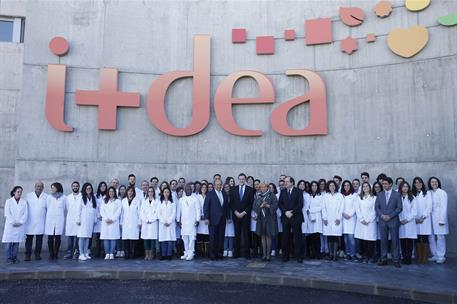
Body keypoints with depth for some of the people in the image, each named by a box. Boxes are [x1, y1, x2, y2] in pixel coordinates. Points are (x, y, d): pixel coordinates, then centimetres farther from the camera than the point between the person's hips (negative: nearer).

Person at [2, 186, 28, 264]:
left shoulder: (24, 202, 8)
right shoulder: (8, 201, 3)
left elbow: (26, 213, 3)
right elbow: (7, 213, -4)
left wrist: (20, 222, -8)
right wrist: (13, 222, -10)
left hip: (20, 226, 2)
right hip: (10, 225, -2)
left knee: (16, 242, 3)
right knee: (8, 242, -3)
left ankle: (14, 257, 11)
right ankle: (8, 258, 4)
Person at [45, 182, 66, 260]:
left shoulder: (63, 197, 6)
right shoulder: (49, 197, 9)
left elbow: (64, 208, 11)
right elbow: (46, 208, 14)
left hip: (59, 219, -1)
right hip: (50, 219, 1)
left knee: (57, 237, -2)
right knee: (50, 237, -2)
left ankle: (56, 254, 5)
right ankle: (51, 254, 5)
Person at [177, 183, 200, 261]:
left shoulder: (195, 199, 1)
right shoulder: (181, 199, 12)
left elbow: (198, 210, -1)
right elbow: (179, 210, 14)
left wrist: (197, 220, -7)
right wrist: (178, 220, 9)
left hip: (192, 222, -4)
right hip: (183, 222, 4)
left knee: (192, 237, -7)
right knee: (184, 237, 6)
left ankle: (191, 253, -3)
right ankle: (186, 253, 16)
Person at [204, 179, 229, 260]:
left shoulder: (224, 194, 13)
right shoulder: (210, 194, -1)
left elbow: (227, 206, 16)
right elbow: (206, 206, -4)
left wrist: (228, 216, 10)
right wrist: (206, 218, -10)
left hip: (222, 219, 4)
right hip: (213, 219, -4)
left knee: (221, 237, 3)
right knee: (213, 237, 0)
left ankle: (219, 254, 11)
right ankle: (212, 254, 7)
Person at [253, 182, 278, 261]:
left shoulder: (272, 195, 1)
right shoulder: (258, 196, 11)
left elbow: (275, 205, -6)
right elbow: (255, 206, 4)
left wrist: (268, 206, -20)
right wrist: (261, 206, -15)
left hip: (270, 218, -3)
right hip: (261, 218, 3)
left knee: (268, 236, -3)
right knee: (263, 236, 4)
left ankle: (268, 254, 4)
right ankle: (264, 254, 10)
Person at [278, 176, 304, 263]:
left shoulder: (298, 192, 3)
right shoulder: (283, 192, 13)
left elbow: (300, 204, -5)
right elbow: (279, 203, 7)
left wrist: (292, 212, -12)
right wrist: (286, 212, -8)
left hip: (296, 217, -3)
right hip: (285, 217, 3)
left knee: (297, 237, -2)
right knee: (285, 237, 2)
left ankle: (298, 256, 4)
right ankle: (285, 256, 8)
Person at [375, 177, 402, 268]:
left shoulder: (397, 194, 2)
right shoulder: (379, 194, 10)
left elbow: (399, 208, -3)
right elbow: (377, 207, 8)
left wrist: (390, 216, -11)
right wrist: (382, 215, -9)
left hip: (393, 221, -2)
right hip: (382, 221, 2)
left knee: (395, 240, 0)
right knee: (383, 240, 4)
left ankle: (396, 259, 7)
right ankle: (383, 259, 10)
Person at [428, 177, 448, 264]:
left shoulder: (442, 193, -2)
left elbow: (444, 207, -5)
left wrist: (442, 220, -9)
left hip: (439, 218, -4)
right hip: (430, 218, 4)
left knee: (440, 237, -3)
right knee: (431, 237, 4)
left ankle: (441, 257, 6)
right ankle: (435, 255, 15)